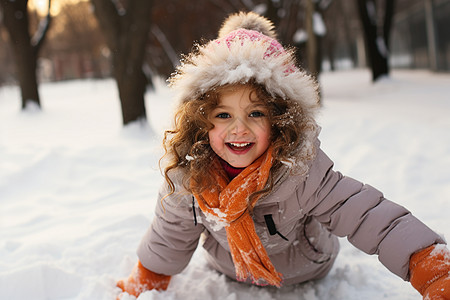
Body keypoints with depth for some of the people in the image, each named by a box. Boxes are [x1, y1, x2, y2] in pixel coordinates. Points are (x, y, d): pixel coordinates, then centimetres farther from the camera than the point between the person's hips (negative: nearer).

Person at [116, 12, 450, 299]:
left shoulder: (303, 171, -43)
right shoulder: (186, 176, -31)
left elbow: (371, 217, -46)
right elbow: (169, 238, -13)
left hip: (303, 269, -2)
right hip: (229, 267, 2)